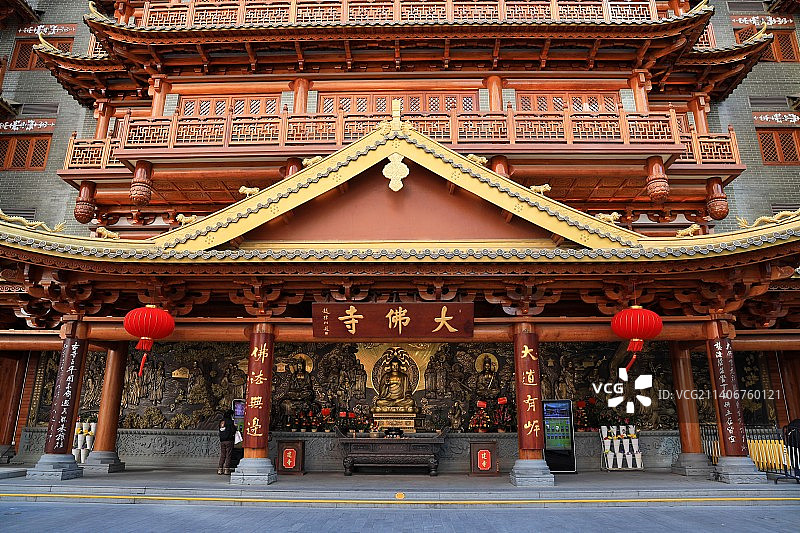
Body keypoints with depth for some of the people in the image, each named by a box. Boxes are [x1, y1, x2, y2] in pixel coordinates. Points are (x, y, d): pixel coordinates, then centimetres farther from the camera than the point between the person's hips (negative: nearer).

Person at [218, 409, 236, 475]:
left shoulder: (221, 421, 10)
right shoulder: (230, 421, -9)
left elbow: (220, 431, 17)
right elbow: (233, 431, -12)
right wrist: (235, 427, 7)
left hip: (222, 441, 6)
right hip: (229, 440, -6)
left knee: (222, 455, 11)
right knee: (228, 455, 0)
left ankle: (220, 469, 8)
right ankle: (226, 469, -1)